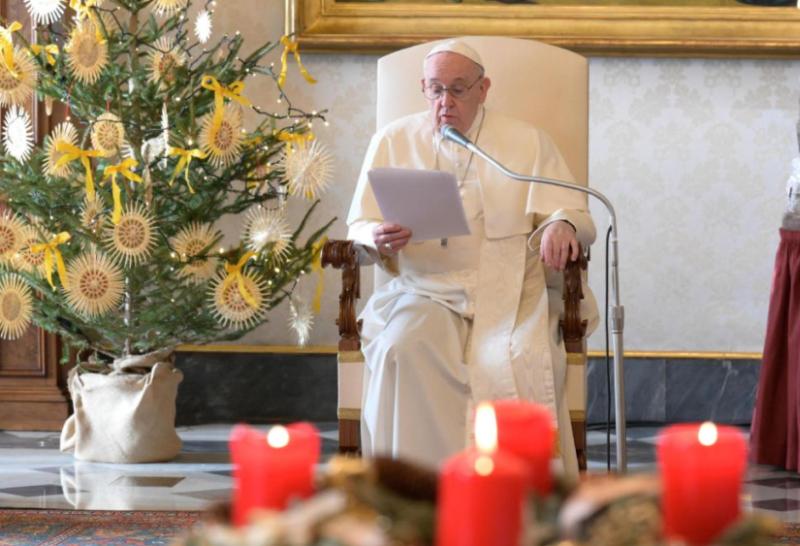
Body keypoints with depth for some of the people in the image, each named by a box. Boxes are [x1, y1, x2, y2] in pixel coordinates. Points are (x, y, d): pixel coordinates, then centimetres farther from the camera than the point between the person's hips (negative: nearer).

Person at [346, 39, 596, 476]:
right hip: (423, 291, 1)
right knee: (402, 348, -34)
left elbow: (574, 216, 9)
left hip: (506, 293, 0)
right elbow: (359, 228, 13)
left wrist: (562, 226, -16)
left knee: (519, 360, -33)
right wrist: (379, 240, -12)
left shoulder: (527, 142, 12)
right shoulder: (393, 141, 13)